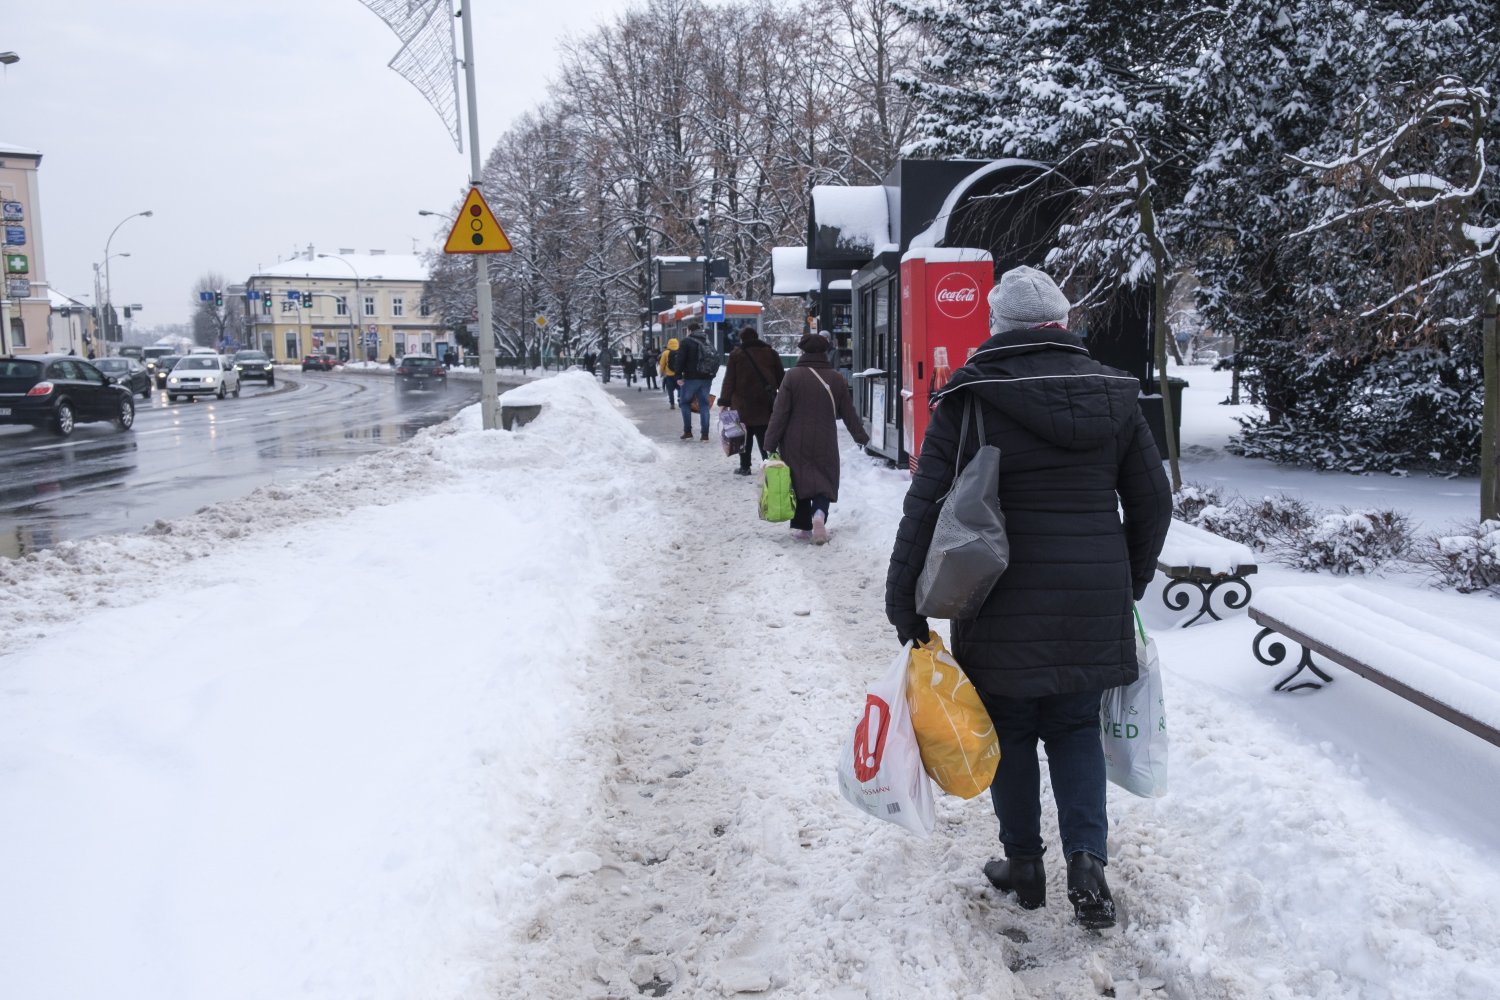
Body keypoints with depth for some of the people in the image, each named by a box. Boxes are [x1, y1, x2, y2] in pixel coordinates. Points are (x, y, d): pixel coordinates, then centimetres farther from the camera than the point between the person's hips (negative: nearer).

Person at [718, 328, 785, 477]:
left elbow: (729, 380, -6)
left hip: (743, 404, -2)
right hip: (765, 404, 2)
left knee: (744, 436, 8)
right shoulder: (770, 353, 6)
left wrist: (724, 401, -4)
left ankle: (745, 466, 10)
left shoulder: (736, 355, -3)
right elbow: (780, 377, 9)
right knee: (764, 436, 5)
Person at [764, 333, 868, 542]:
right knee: (825, 481, 11)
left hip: (796, 443, -1)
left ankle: (802, 526, 11)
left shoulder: (792, 376, -8)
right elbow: (848, 411, 10)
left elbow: (780, 413, -9)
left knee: (799, 481, 10)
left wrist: (771, 443, -4)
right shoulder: (836, 379, 2)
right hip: (825, 444, 2)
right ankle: (819, 513, -16)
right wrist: (860, 435, 24)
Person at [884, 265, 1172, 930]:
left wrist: (905, 602, -4)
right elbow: (1153, 500, 11)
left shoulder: (969, 399, -8)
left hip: (1004, 603, -3)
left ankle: (1024, 863, 24)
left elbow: (925, 506, -11)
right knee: (1075, 727, 16)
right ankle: (1087, 859, 3)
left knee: (1011, 730, 13)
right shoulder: (1113, 395, 5)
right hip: (1093, 600, 3)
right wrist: (1131, 581, 24)